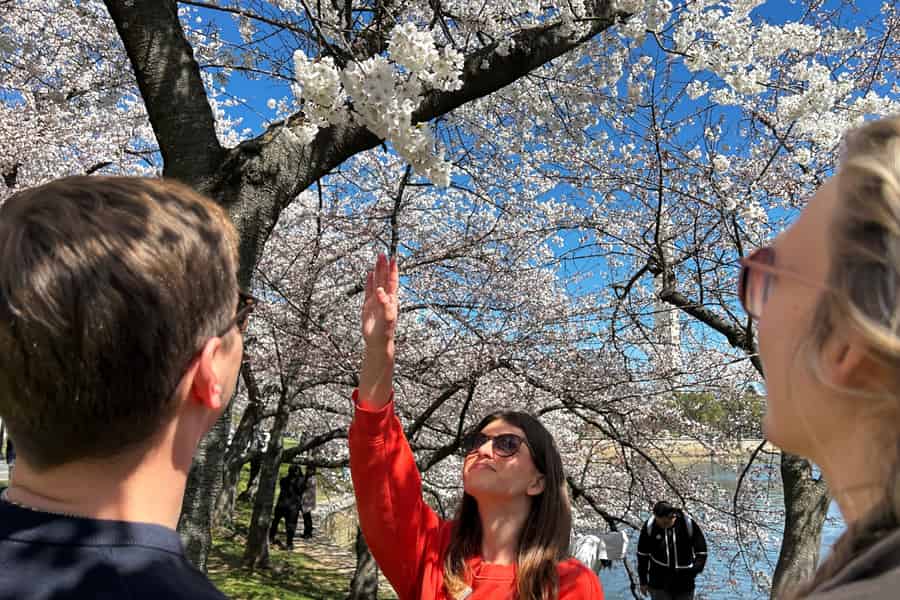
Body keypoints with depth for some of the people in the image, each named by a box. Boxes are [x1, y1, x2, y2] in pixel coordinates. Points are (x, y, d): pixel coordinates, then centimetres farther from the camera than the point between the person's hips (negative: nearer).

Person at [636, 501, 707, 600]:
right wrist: (643, 581, 5)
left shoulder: (689, 525, -14)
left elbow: (701, 553, -2)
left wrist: (694, 571, -17)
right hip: (659, 584, -1)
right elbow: (643, 555, 1)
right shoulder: (649, 526, -11)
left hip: (684, 584, 1)